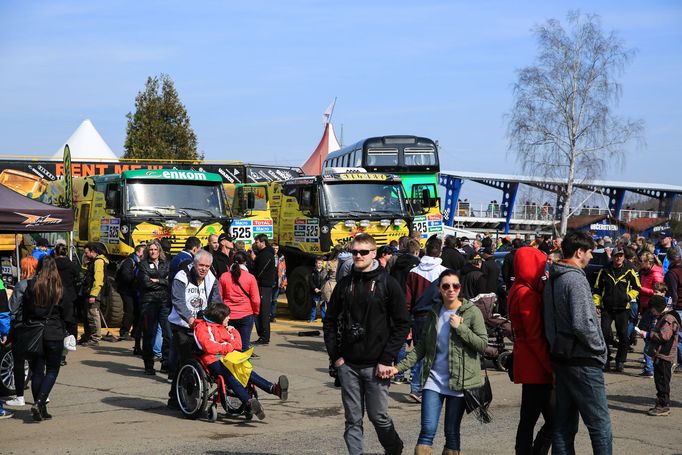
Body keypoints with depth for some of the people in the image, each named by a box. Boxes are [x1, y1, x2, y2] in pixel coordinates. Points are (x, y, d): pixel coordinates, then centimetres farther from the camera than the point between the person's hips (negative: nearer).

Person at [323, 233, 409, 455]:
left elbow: (402, 324, -6)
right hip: (348, 364, 3)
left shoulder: (388, 284, -3)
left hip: (376, 365, -3)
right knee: (353, 420, 6)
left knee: (379, 416, 4)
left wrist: (387, 360, -10)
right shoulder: (344, 285, 8)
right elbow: (330, 322, 12)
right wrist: (335, 355, 2)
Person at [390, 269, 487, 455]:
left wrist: (460, 327, -17)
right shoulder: (434, 312, 8)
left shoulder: (472, 312, -3)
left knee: (452, 432, 5)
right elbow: (422, 346, 10)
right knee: (427, 431, -6)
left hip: (459, 382, -2)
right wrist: (400, 367, 0)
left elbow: (483, 344, -8)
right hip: (433, 379, 2)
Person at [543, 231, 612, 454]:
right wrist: (601, 349, -10)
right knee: (600, 425, -5)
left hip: (560, 357, 9)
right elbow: (582, 324, -23)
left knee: (564, 425, 11)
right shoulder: (576, 279, -16)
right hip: (582, 361, -9)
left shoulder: (552, 280, 13)